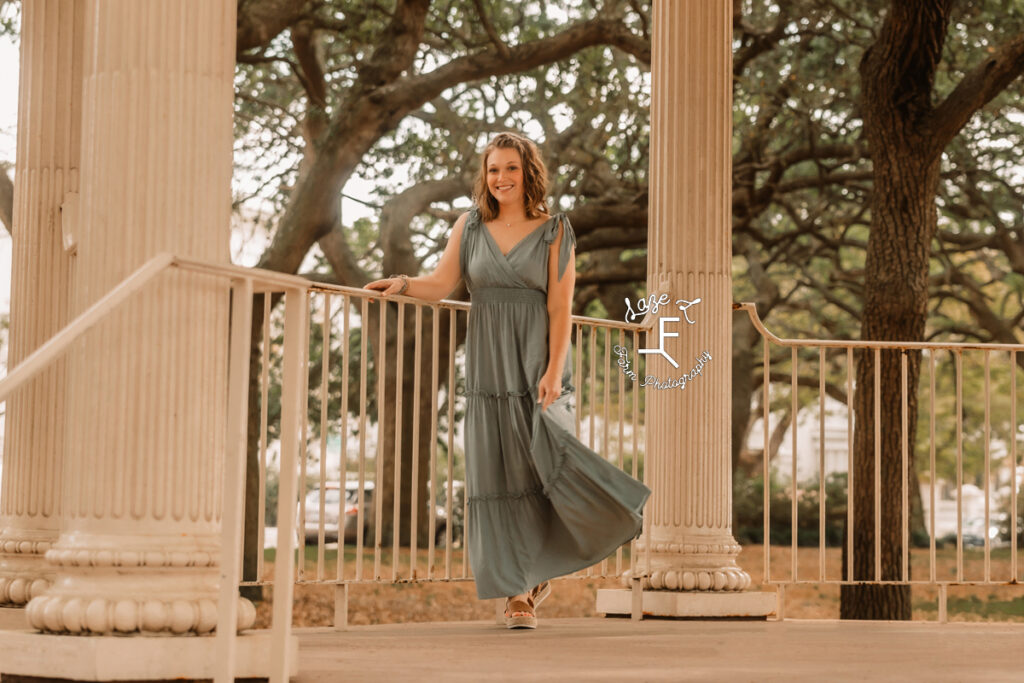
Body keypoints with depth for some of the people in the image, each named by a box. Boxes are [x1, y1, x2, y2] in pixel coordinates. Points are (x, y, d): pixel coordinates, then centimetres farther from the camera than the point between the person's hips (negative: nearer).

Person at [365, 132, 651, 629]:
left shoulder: (554, 231, 1)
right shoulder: (470, 227, 8)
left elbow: (560, 308, -5)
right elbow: (441, 284, 4)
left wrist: (553, 371, -13)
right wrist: (403, 284, -15)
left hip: (536, 362, -2)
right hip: (488, 365, 3)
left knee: (549, 458, -16)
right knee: (499, 476, -1)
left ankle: (620, 509, 15)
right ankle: (518, 593, 4)